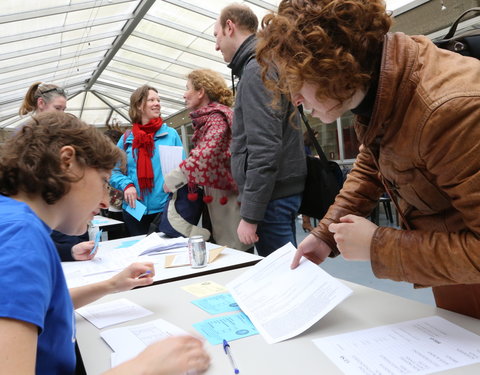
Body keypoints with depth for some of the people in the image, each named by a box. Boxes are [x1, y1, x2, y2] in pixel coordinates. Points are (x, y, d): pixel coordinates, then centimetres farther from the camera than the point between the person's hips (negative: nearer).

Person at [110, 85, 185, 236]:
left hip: (165, 208, -1)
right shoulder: (127, 138, 4)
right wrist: (126, 185, -12)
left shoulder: (171, 134, 1)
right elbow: (114, 171, 6)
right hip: (135, 211, 1)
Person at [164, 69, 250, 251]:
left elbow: (205, 154, -23)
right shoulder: (206, 119, 16)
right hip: (216, 196, 9)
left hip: (227, 195, -9)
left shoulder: (217, 118, -11)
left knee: (234, 250, -4)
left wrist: (173, 178, -14)